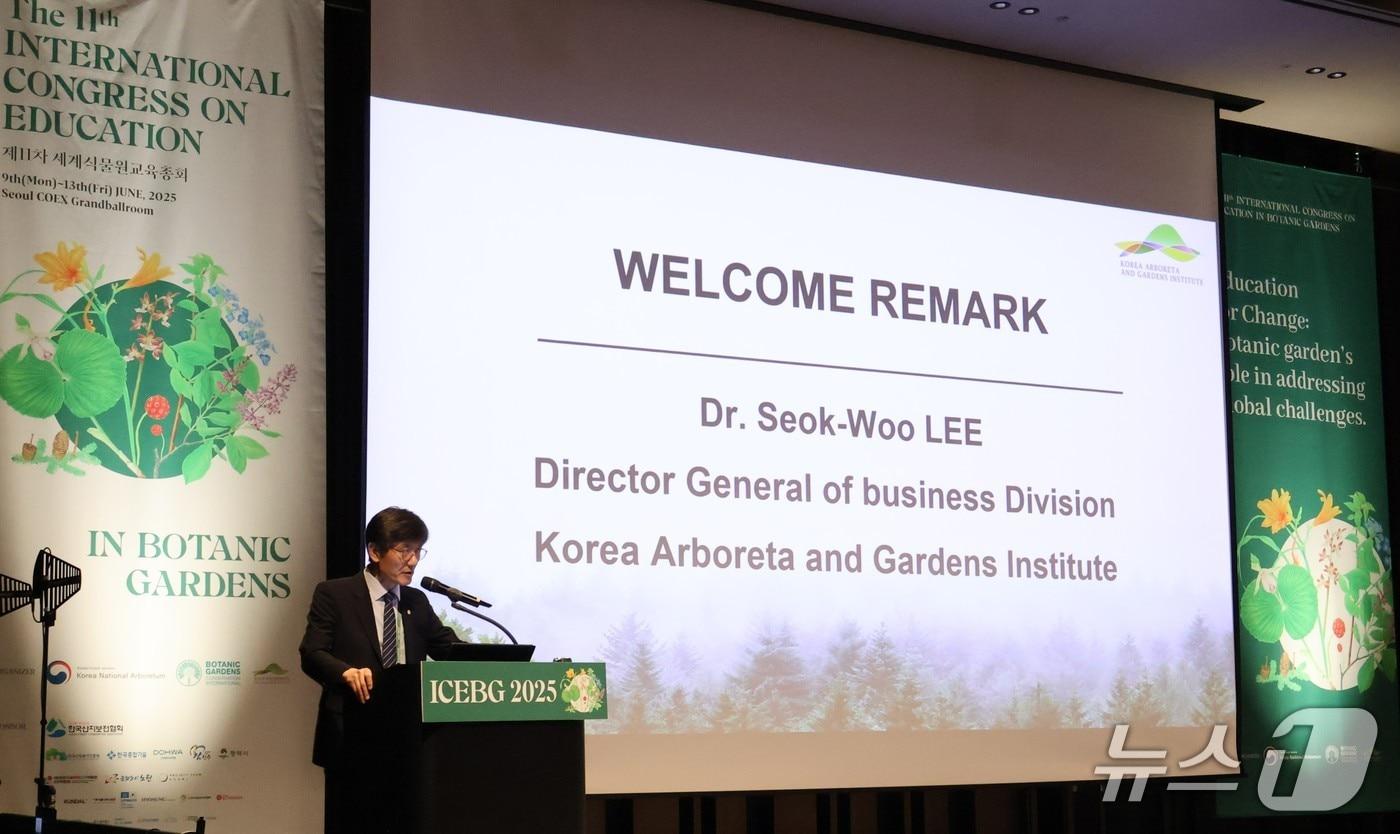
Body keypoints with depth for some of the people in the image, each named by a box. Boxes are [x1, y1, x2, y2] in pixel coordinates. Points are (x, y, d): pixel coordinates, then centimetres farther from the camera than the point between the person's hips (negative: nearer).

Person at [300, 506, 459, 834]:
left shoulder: (417, 602, 16)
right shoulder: (334, 594, 0)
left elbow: (450, 649, 14)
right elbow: (311, 654, -8)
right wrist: (347, 671, -29)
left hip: (408, 742, 5)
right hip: (352, 741, -5)